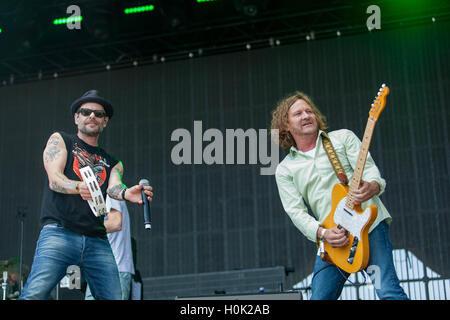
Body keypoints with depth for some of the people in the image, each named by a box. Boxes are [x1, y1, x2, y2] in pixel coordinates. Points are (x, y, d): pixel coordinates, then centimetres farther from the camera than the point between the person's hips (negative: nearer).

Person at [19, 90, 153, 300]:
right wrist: (79, 187, -23)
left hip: (98, 241, 4)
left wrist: (126, 193, -23)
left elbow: (113, 188, 3)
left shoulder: (112, 163, 25)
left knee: (113, 297, -9)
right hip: (59, 233, -4)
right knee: (34, 294, -22)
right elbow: (54, 180, 0)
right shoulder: (60, 140, 16)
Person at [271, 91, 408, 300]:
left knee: (387, 291, -17)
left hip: (368, 222, -2)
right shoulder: (284, 170, 14)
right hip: (332, 240, 2)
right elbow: (296, 212, 5)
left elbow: (369, 168, 2)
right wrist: (322, 233, -14)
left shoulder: (343, 137, 14)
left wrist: (372, 186, -22)